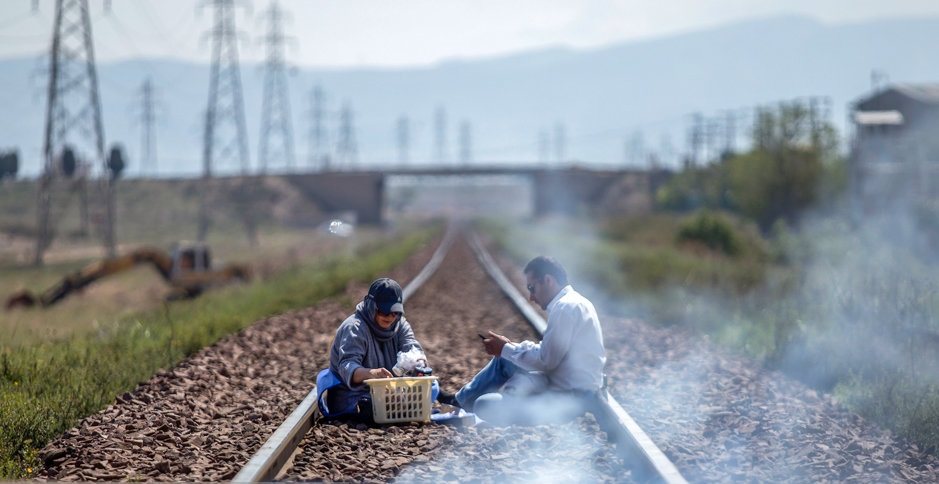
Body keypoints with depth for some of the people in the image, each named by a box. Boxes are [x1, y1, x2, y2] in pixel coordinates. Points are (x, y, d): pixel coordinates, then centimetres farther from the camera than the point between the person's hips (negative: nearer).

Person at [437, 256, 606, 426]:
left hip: (572, 399, -11)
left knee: (484, 405, -20)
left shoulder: (566, 308, -20)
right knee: (504, 359, 24)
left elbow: (546, 361, -21)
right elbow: (548, 351, 18)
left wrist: (506, 349, -7)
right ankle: (460, 400, 33)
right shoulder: (572, 302, 13)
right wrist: (510, 347, 6)